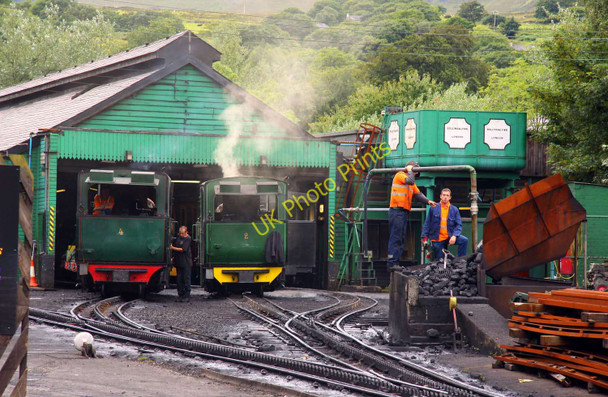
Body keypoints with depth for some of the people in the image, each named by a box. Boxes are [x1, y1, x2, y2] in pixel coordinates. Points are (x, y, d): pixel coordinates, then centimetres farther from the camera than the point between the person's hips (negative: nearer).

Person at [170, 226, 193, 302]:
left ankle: (187, 296, 0)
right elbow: (175, 245, 21)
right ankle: (180, 295, 12)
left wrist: (172, 248, -13)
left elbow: (183, 249, -15)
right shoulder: (178, 237, 12)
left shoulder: (188, 239, -9)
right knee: (179, 279, 7)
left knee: (186, 279, -3)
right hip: (179, 262, 7)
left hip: (186, 263, -7)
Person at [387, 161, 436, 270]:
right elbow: (410, 181, -19)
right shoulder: (400, 175, -2)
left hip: (404, 211, 9)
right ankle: (391, 263, -14)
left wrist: (428, 201, 1)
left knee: (401, 239, 8)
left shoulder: (412, 184, 24)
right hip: (397, 211, -9)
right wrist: (409, 171, -2)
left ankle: (396, 262, 10)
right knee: (395, 238, -12)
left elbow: (418, 194, 16)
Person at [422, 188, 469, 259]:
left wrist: (454, 236, -18)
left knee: (464, 240, -23)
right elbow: (427, 223, 4)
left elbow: (459, 225, -1)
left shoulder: (454, 210, 4)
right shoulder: (434, 208, 1)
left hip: (449, 237, 1)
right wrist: (425, 237, -3)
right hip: (437, 240, -1)